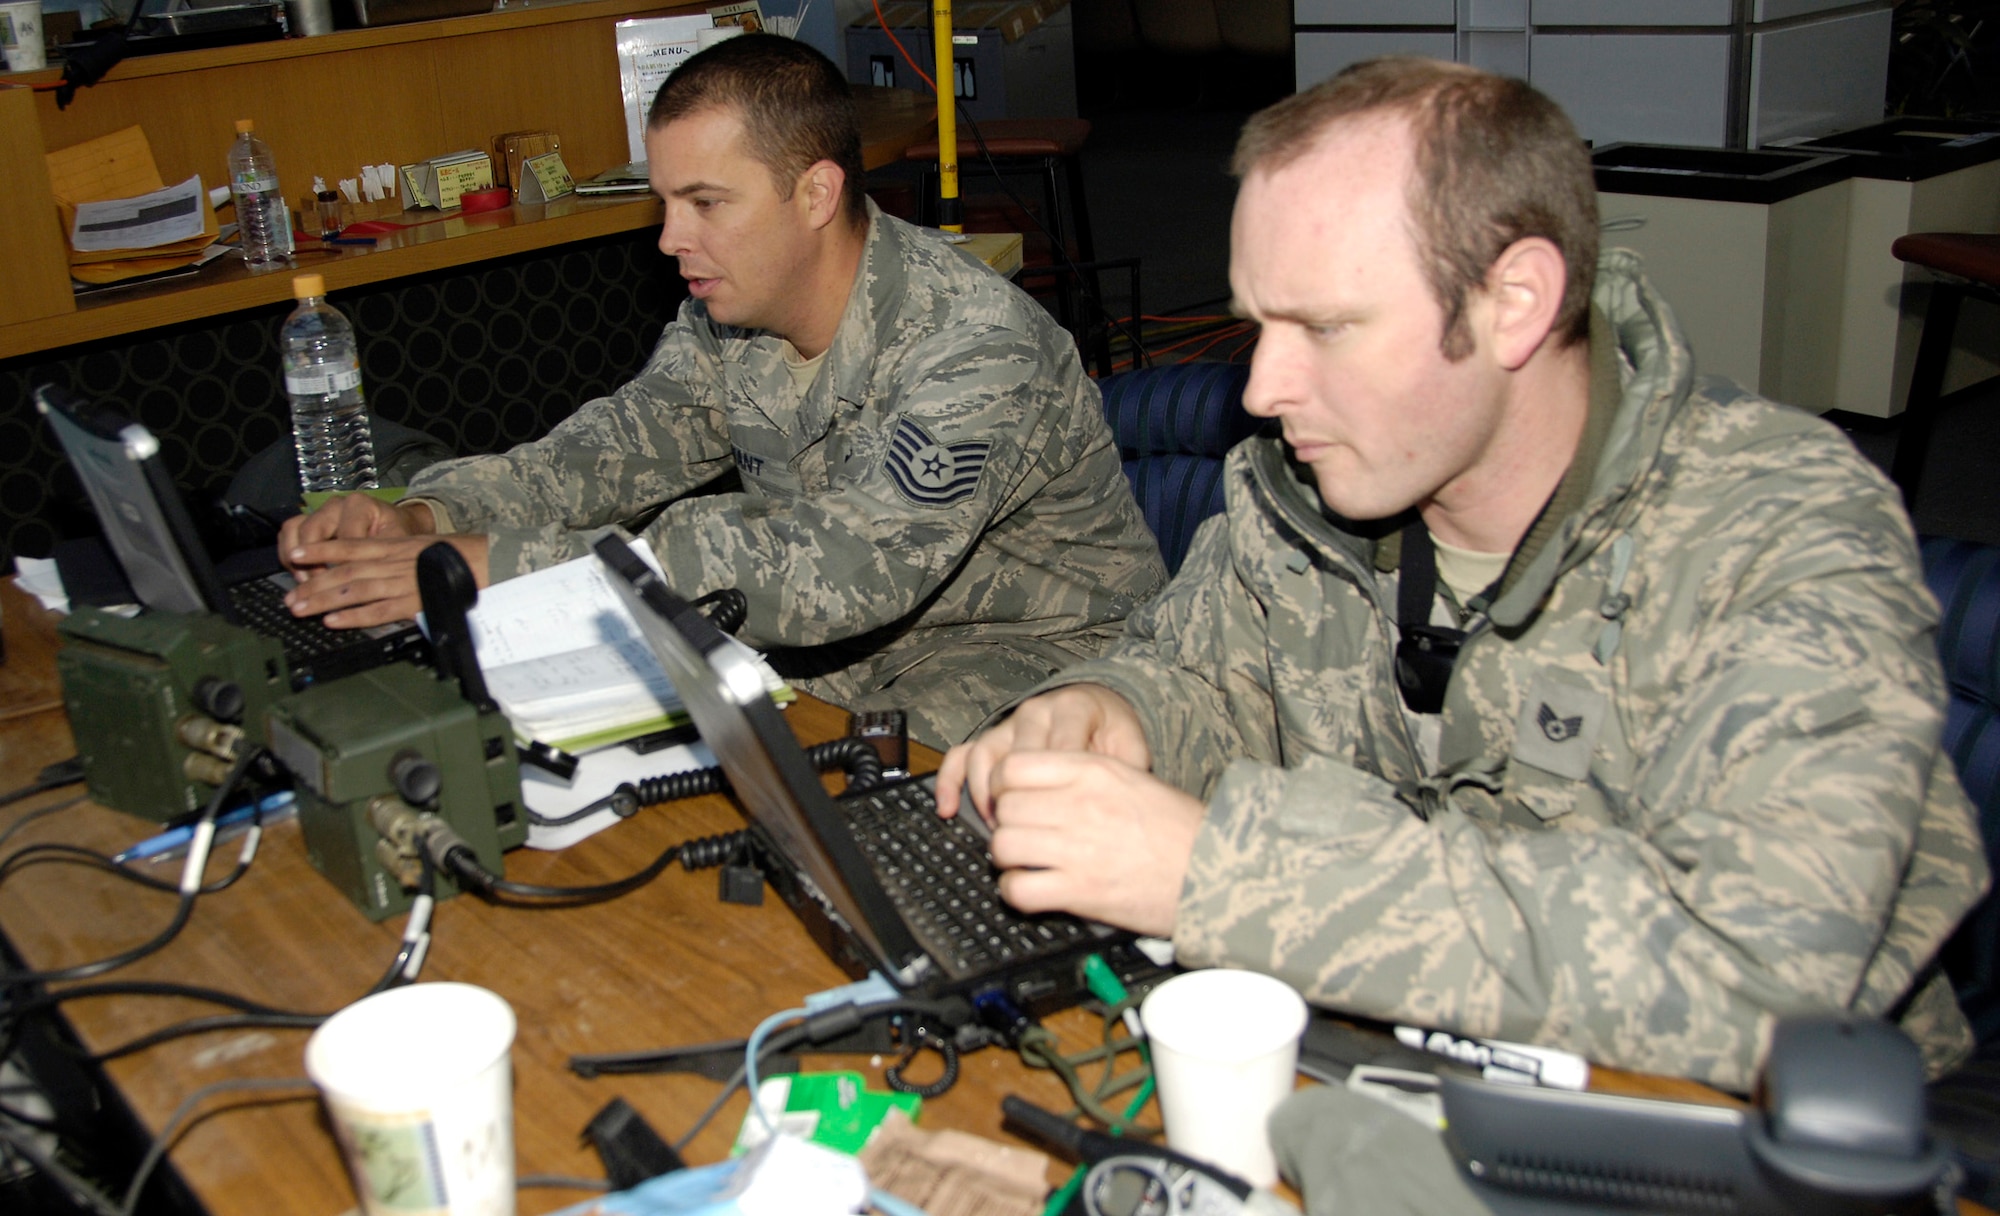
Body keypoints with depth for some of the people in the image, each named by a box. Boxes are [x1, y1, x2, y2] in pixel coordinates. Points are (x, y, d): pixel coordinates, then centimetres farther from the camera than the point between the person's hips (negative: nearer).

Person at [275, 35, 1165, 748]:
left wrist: (496, 569, -40)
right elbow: (623, 444, 1)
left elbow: (833, 572, -37)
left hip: (1031, 660, -7)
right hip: (844, 641, 7)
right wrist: (424, 517, -20)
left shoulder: (978, 355, -27)